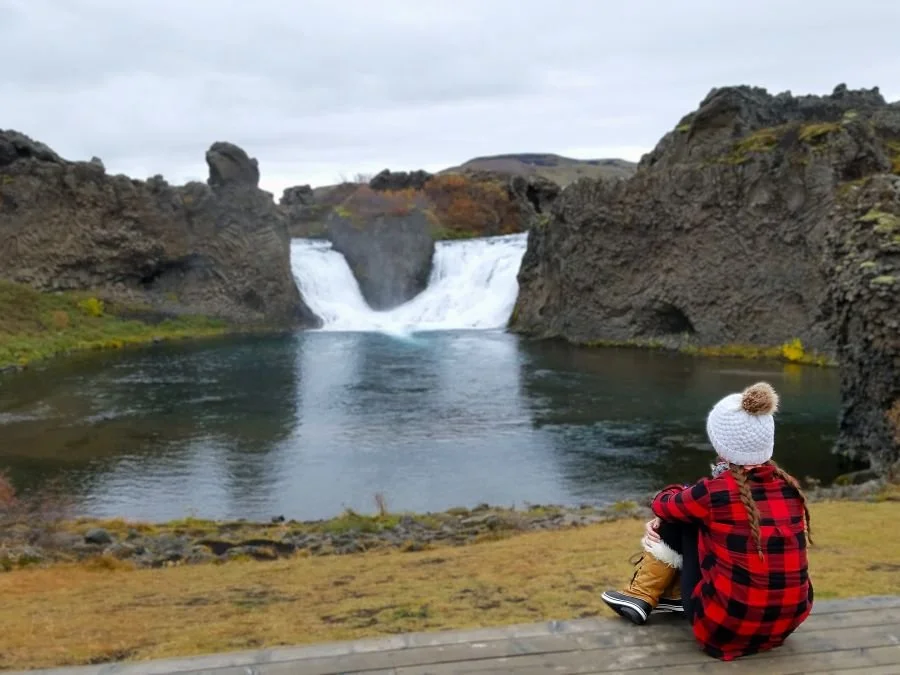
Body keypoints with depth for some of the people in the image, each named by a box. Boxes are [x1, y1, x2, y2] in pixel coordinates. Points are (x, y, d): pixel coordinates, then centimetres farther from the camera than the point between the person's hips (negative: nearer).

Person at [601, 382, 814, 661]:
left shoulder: (715, 492, -18)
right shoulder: (789, 486, -1)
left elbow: (663, 503, 4)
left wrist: (680, 494, 27)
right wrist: (666, 523, 15)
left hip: (725, 628, -6)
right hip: (788, 622, 6)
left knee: (681, 515, 8)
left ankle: (642, 596, 23)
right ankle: (673, 593, 33)